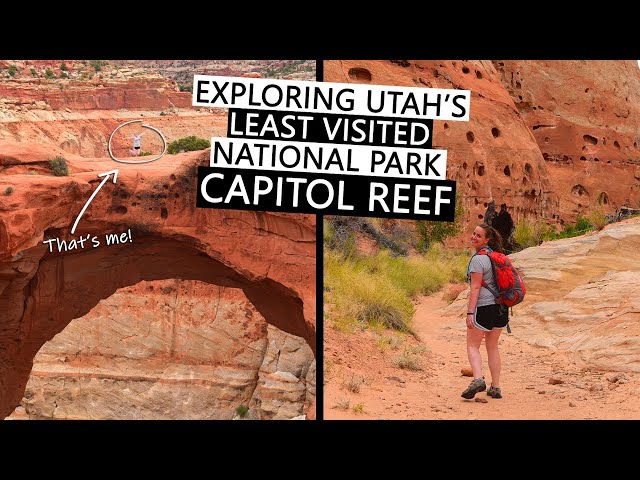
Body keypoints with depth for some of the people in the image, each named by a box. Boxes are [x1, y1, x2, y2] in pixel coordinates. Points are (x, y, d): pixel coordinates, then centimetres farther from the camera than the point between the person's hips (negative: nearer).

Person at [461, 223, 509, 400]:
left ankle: (478, 379, -19)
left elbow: (475, 288, -17)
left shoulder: (478, 259, -13)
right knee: (493, 347, 15)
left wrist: (470, 312, -17)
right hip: (500, 306, 8)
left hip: (484, 306, -8)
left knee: (472, 346, 2)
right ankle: (495, 388, 15)